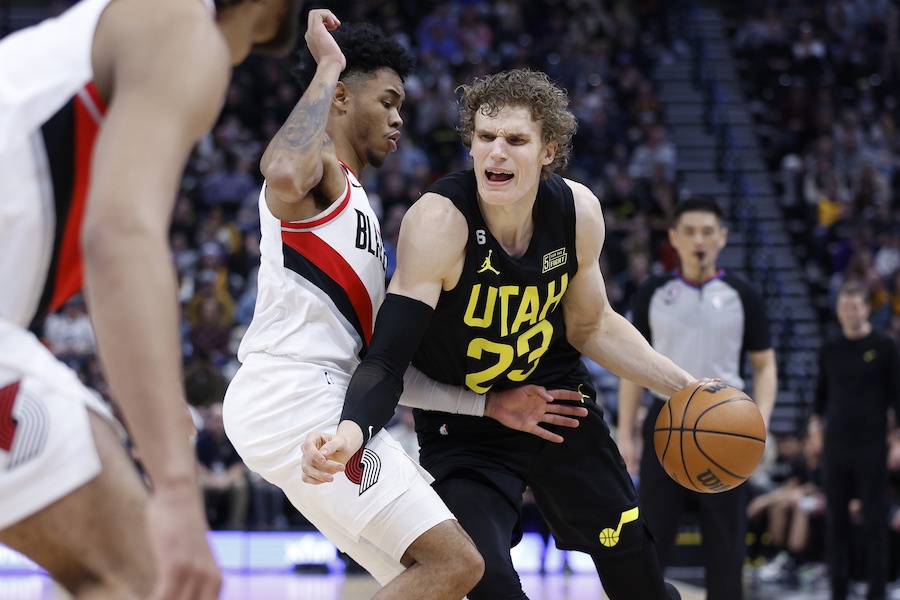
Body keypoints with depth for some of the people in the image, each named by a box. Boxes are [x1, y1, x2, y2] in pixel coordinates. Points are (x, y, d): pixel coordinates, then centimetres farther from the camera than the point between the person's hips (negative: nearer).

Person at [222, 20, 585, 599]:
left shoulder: (355, 203, 28)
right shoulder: (316, 162, -1)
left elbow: (378, 360, 24)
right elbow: (284, 179, -31)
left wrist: (490, 404, 18)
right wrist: (328, 68, -17)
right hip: (296, 398, -10)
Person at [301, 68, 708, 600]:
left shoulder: (578, 211, -15)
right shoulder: (439, 221, -30)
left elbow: (591, 327, 4)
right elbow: (387, 361, -34)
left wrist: (683, 386, -3)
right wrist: (350, 432, -53)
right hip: (463, 428, -4)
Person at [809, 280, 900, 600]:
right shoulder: (830, 350, 10)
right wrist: (816, 418, 5)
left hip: (871, 445, -4)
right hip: (835, 444, 4)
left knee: (874, 520, 0)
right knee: (835, 521, 5)